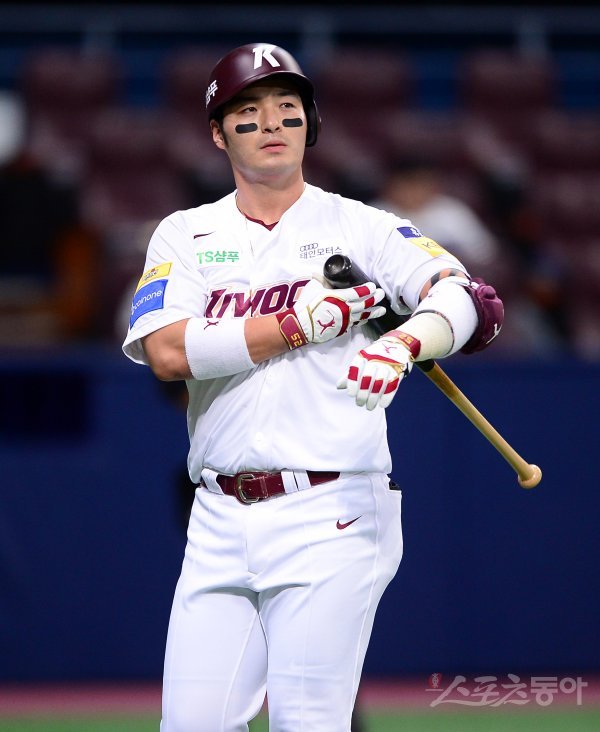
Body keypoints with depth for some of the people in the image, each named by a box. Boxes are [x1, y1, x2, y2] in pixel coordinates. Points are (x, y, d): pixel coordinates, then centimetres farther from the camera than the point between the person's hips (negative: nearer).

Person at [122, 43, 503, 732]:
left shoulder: (360, 227, 6)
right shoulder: (183, 235, 12)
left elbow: (471, 299, -8)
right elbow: (167, 352, -5)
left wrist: (403, 344, -28)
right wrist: (303, 323, -11)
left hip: (329, 516, -3)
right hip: (220, 519, 3)